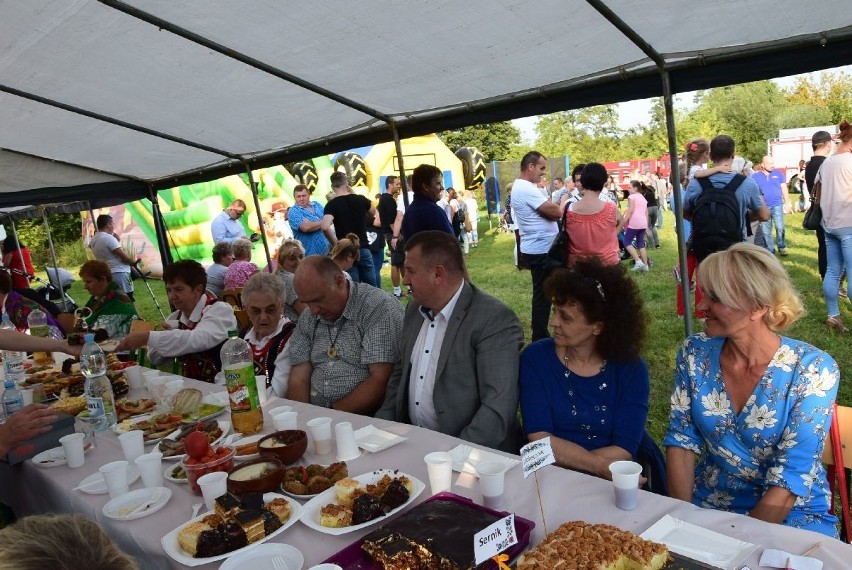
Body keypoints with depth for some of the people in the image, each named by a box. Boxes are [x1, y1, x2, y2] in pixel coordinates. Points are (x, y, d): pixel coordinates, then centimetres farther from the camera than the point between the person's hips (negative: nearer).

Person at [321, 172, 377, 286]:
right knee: (372, 287, 15)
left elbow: (325, 227, -26)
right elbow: (373, 212, 23)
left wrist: (335, 244, -11)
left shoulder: (331, 205, -9)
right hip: (364, 249, 3)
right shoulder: (360, 199, 1)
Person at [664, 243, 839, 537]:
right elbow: (682, 438, -1)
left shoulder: (813, 370, -15)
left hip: (791, 516, -1)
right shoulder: (695, 354, -5)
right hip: (707, 504, 2)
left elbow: (792, 479, -17)